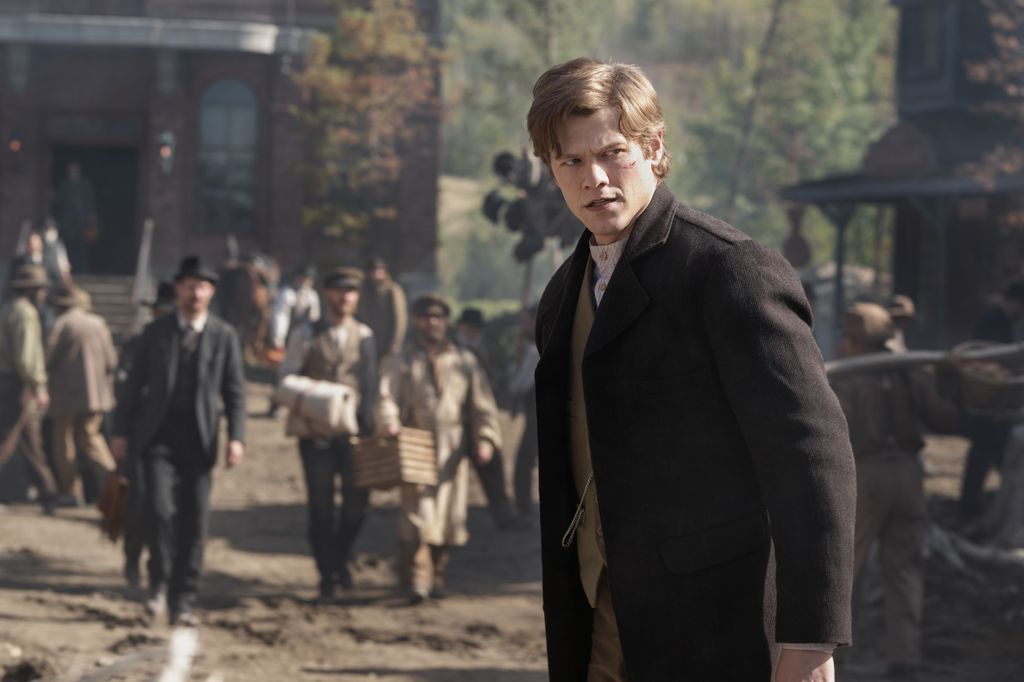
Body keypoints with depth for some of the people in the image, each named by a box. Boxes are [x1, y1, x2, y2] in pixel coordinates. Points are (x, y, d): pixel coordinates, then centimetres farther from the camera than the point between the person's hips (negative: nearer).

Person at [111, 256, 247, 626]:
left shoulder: (224, 336, 4)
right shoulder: (156, 332, 5)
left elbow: (234, 391, 3)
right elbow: (135, 384, 8)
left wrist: (236, 437, -9)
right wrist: (121, 431, 5)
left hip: (199, 438, 1)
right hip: (159, 435, -1)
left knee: (194, 522, 0)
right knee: (161, 509, -16)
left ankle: (184, 601, 9)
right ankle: (160, 582, 6)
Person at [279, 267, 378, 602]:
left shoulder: (364, 336, 9)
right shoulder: (306, 335, 3)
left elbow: (370, 383, 10)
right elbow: (286, 379, 0)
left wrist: (368, 423, -2)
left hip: (354, 432, 2)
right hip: (316, 432, -2)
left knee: (357, 501, -2)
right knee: (321, 505, 0)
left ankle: (340, 559, 25)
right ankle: (327, 575, 12)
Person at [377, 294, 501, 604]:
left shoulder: (464, 362, 14)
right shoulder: (400, 363, 10)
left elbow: (482, 404, 11)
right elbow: (387, 396, -3)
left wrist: (485, 438, -3)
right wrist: (389, 422, -23)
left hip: (452, 450, 2)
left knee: (449, 513, 4)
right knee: (416, 512, -13)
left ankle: (437, 577, 18)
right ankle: (416, 580, -12)